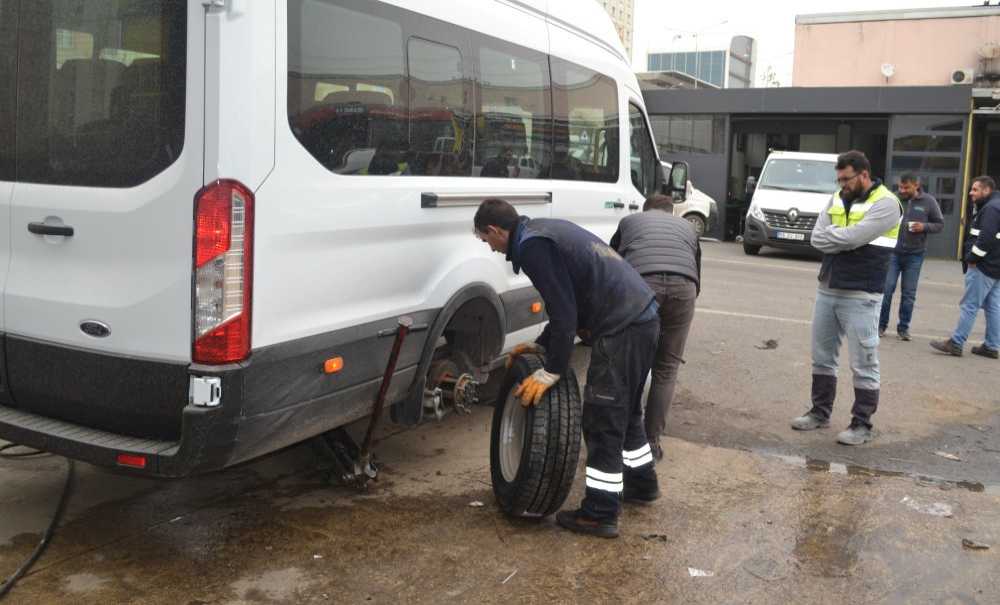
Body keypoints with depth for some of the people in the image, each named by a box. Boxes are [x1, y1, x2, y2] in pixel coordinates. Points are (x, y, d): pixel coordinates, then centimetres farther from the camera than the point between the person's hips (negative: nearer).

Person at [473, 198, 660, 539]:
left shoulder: (532, 246, -14)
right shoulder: (546, 231, 18)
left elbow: (564, 314, -18)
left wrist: (551, 372, -11)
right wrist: (541, 346, 23)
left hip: (622, 330, -10)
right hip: (643, 318, 10)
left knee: (602, 422, -1)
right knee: (625, 411, 24)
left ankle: (600, 515, 8)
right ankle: (642, 484, 41)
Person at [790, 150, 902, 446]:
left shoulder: (885, 203, -11)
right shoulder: (837, 199, 10)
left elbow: (852, 237, -23)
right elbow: (817, 239, -1)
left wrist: (832, 233, -5)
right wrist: (843, 238, -15)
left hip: (860, 297, -7)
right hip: (826, 290, 7)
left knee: (863, 364, 1)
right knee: (822, 357, 15)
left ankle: (862, 424, 10)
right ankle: (820, 412, 28)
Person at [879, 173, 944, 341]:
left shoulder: (928, 201, -2)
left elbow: (939, 224, 5)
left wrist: (925, 227, -15)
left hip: (915, 255, 1)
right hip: (892, 252, 0)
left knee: (909, 293, 7)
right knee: (886, 289, 0)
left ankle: (903, 327, 18)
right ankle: (881, 324, 13)